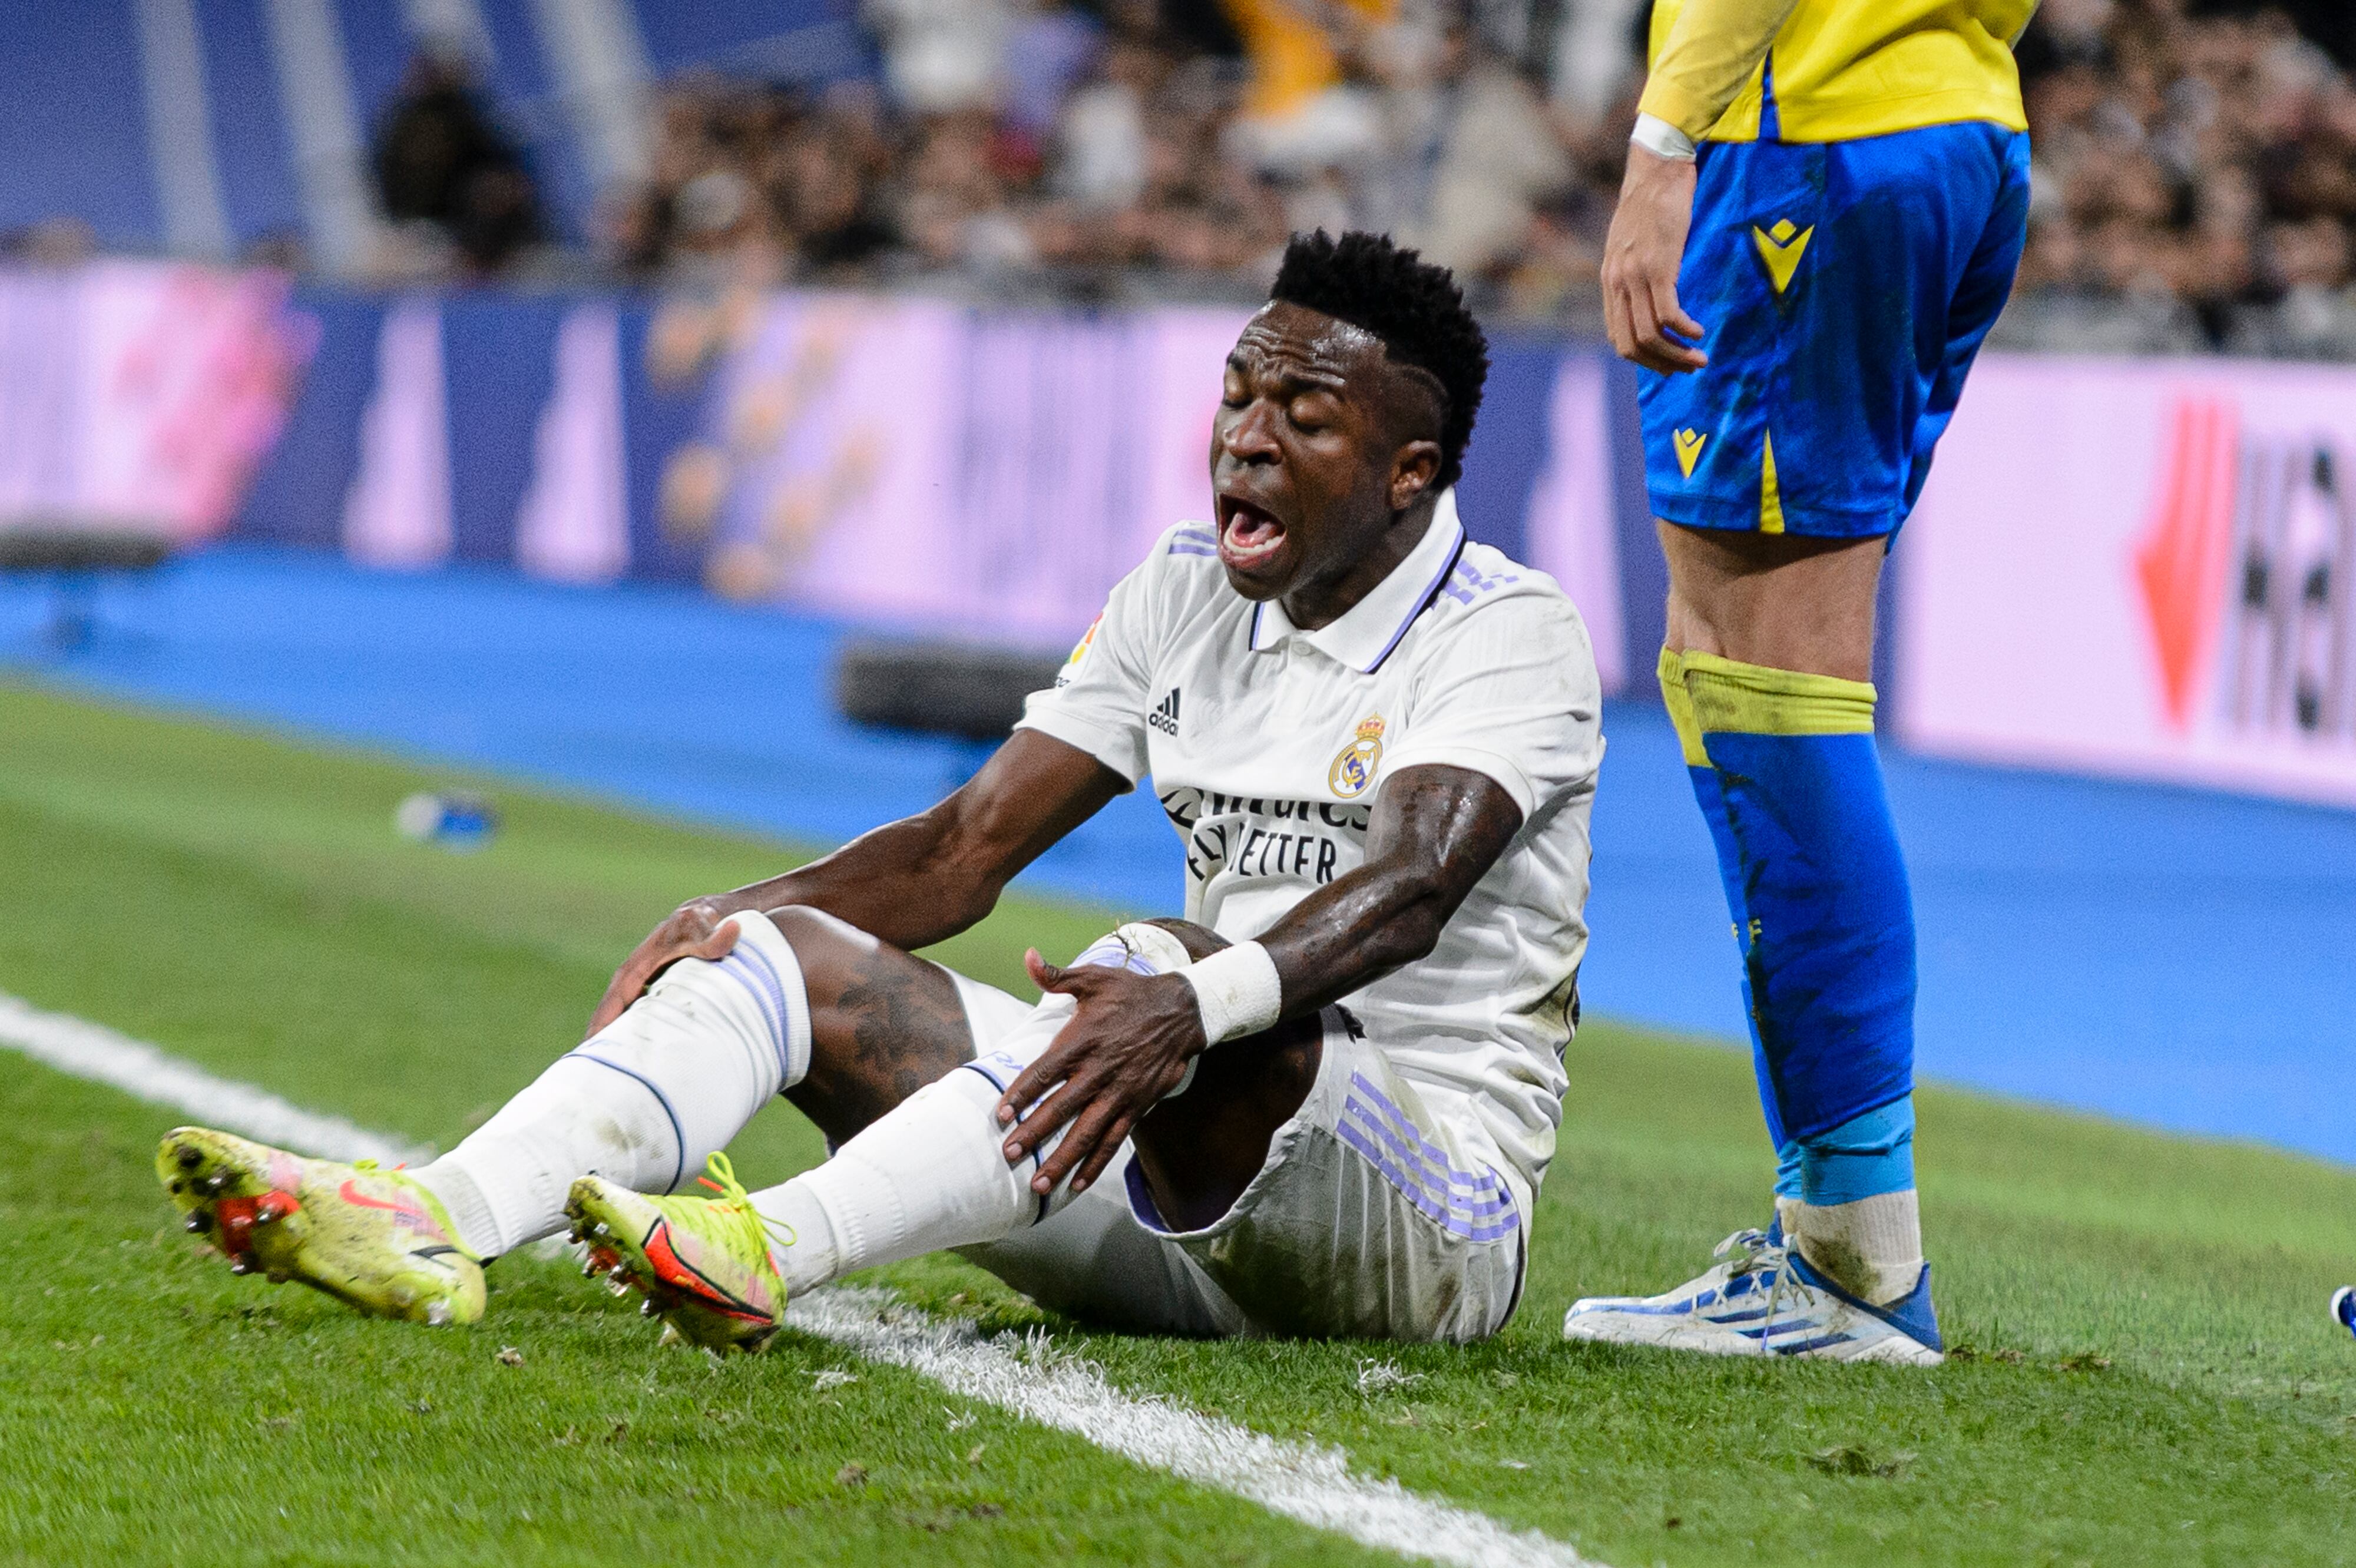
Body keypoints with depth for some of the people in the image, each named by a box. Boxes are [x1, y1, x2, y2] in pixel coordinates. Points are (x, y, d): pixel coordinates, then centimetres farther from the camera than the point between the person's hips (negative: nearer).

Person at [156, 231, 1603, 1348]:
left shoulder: (1510, 634, -9)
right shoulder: (1187, 595, 12)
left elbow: (1411, 886, -28)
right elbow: (970, 846, 7)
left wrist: (1195, 1002, -47)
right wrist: (731, 917, -10)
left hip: (1436, 1217, -7)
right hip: (1170, 1205, 7)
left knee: (1161, 966, -37)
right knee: (788, 959, -9)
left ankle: (770, 1251, -54)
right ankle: (435, 1228, -35)